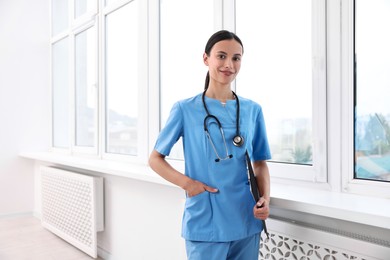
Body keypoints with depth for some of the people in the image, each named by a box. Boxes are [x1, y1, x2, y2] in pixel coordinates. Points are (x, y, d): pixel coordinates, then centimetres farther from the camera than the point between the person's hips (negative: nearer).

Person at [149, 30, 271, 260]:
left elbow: (260, 163, 10)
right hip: (205, 225, -3)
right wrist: (186, 182, -15)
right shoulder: (185, 109, -4)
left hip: (247, 223, 4)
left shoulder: (253, 110, 4)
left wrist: (265, 199, -7)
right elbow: (155, 159, 1)